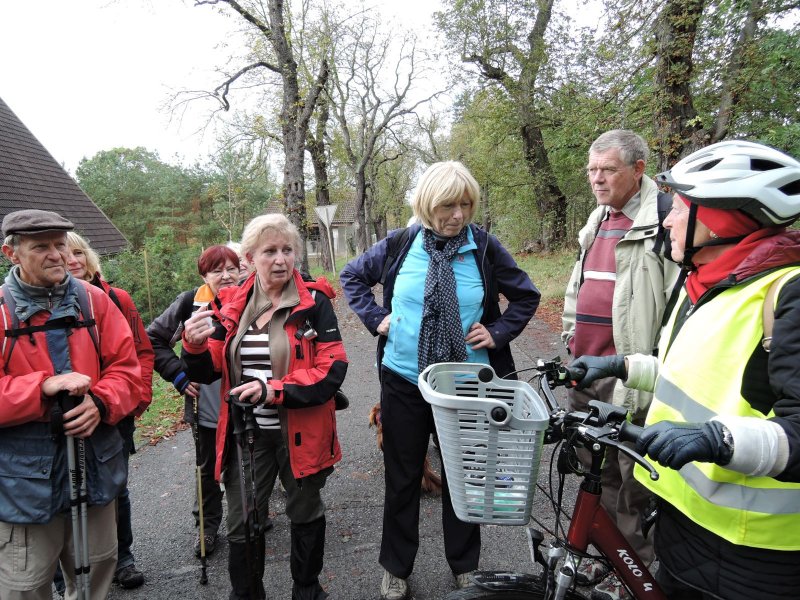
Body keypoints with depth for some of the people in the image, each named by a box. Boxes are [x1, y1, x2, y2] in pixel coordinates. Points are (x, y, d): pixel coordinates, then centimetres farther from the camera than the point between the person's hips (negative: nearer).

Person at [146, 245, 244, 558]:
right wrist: (179, 375, -7)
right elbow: (153, 339, 0)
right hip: (207, 407, 0)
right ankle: (207, 527, 36)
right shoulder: (190, 304, -10)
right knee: (208, 470, 16)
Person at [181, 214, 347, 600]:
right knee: (242, 524, 12)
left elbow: (333, 368, -15)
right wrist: (195, 346, -18)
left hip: (300, 433, -2)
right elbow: (206, 372, 3)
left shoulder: (314, 302, -9)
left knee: (305, 515, 18)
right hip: (246, 434, 2)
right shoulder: (231, 305, 1)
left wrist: (274, 390, -24)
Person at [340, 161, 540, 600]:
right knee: (402, 477, 13)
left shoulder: (485, 247, -7)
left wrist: (498, 333, -6)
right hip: (403, 382, 1)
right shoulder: (399, 245, -5)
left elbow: (526, 296, 6)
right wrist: (376, 318, -2)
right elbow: (351, 276, 10)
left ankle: (464, 564, 37)